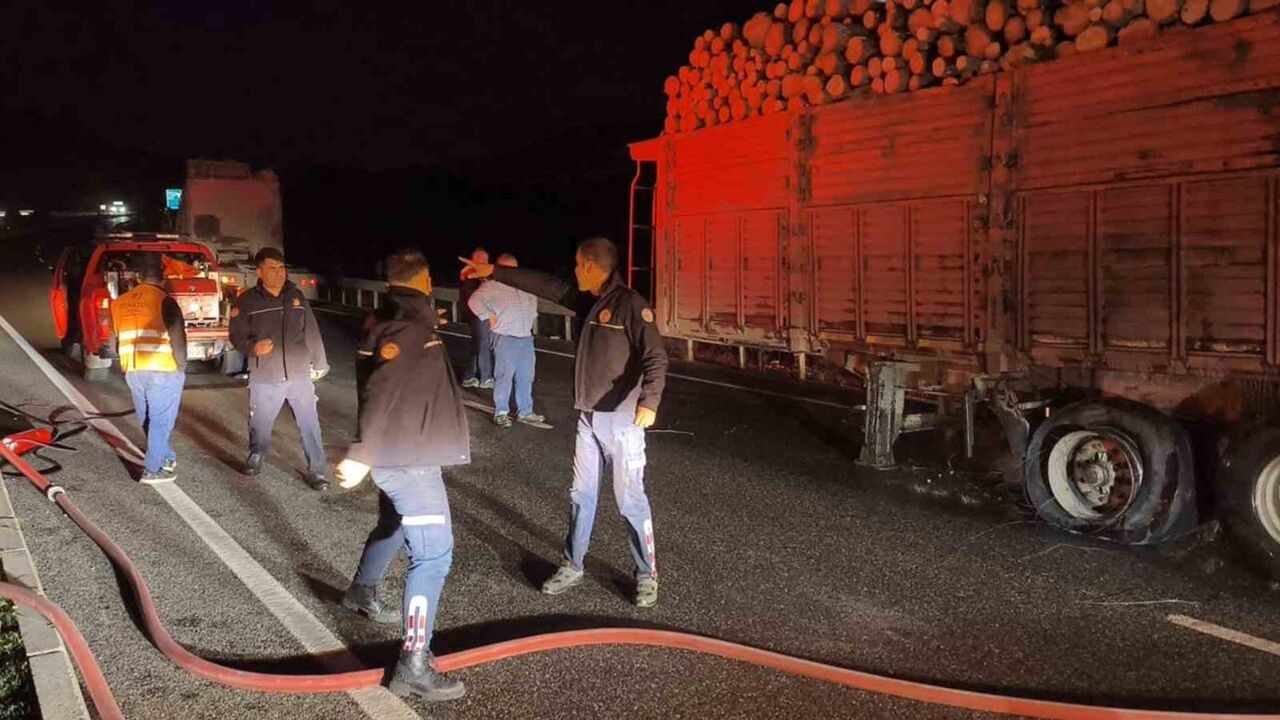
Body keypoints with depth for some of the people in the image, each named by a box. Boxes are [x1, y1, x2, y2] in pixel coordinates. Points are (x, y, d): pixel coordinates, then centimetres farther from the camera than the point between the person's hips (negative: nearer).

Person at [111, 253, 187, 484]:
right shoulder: (165, 301, -11)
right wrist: (181, 365, -4)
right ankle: (152, 470, 4)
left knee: (148, 420, 19)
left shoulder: (121, 303, 10)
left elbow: (117, 340, 17)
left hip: (133, 371, 6)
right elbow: (177, 337, -16)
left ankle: (166, 459, 30)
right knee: (161, 420, 2)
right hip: (163, 371, -6)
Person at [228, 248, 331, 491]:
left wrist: (319, 364, 10)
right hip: (265, 379, -1)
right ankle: (256, 456, 41)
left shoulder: (296, 296, 6)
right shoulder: (247, 301, -3)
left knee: (310, 424, 1)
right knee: (260, 423, 15)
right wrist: (253, 347, -20)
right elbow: (237, 336, 1)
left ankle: (316, 470, 9)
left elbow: (312, 332, 9)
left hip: (300, 375, 1)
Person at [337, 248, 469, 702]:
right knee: (434, 552, -11)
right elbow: (381, 393, -30)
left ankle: (361, 592, 56)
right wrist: (363, 455, -33)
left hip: (398, 452, 10)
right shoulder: (409, 327, -21)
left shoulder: (384, 320, 10)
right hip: (408, 458, -10)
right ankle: (413, 666, -11)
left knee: (394, 526, 32)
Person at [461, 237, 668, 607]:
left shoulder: (630, 304, -14)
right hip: (588, 418, 8)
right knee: (581, 495, 14)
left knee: (630, 499, -1)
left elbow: (655, 356, -21)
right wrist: (493, 272, 21)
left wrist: (649, 401, -34)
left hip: (622, 421, -8)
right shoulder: (590, 301, 10)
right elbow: (545, 285, 19)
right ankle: (572, 566, 26)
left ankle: (647, 575, 13)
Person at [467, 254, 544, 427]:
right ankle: (501, 413, 7)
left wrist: (531, 316, 18)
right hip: (505, 339, -6)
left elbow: (533, 300, 31)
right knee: (504, 377, -3)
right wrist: (488, 317, -13)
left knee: (526, 377, 9)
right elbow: (474, 301, -13)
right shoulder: (492, 286, -5)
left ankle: (525, 412, 18)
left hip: (526, 338, 6)